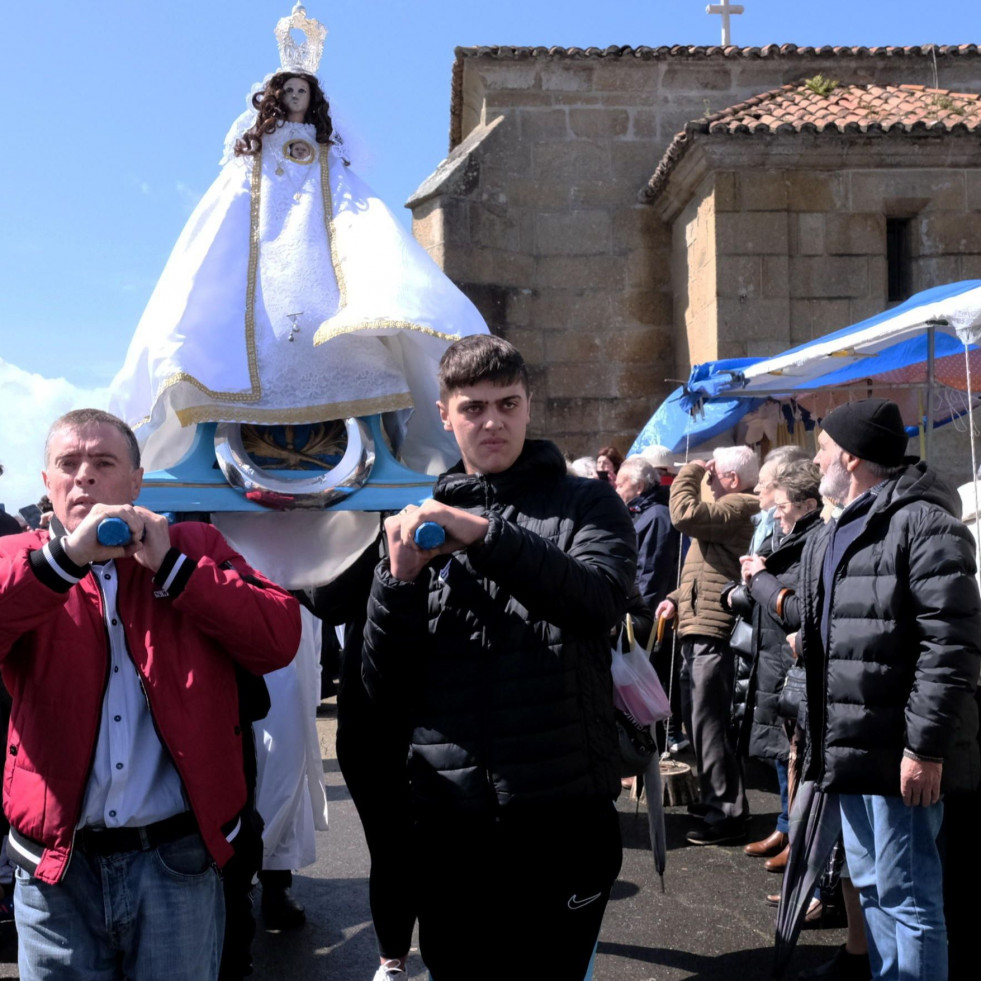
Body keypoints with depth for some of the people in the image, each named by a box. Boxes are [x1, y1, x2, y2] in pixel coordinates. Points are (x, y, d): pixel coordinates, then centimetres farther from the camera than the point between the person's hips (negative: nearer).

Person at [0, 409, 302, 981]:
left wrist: (169, 565, -10)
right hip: (58, 866, 0)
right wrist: (68, 555, -21)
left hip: (177, 862, 0)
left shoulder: (195, 548, 7)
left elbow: (280, 638, -6)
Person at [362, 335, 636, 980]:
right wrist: (400, 578, -11)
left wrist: (486, 536, -28)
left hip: (563, 811, -2)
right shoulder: (421, 523, 11)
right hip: (449, 817, 3)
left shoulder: (586, 504, 6)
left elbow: (602, 598, -18)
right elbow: (389, 691, 5)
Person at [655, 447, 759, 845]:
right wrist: (678, 598, 14)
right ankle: (714, 801, 30)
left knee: (709, 724, -8)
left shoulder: (738, 507, -12)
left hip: (713, 632, -11)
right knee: (700, 721, 18)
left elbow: (686, 515, -27)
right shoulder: (727, 508, 23)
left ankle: (727, 815, -2)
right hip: (699, 630, 11)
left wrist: (689, 473, -10)